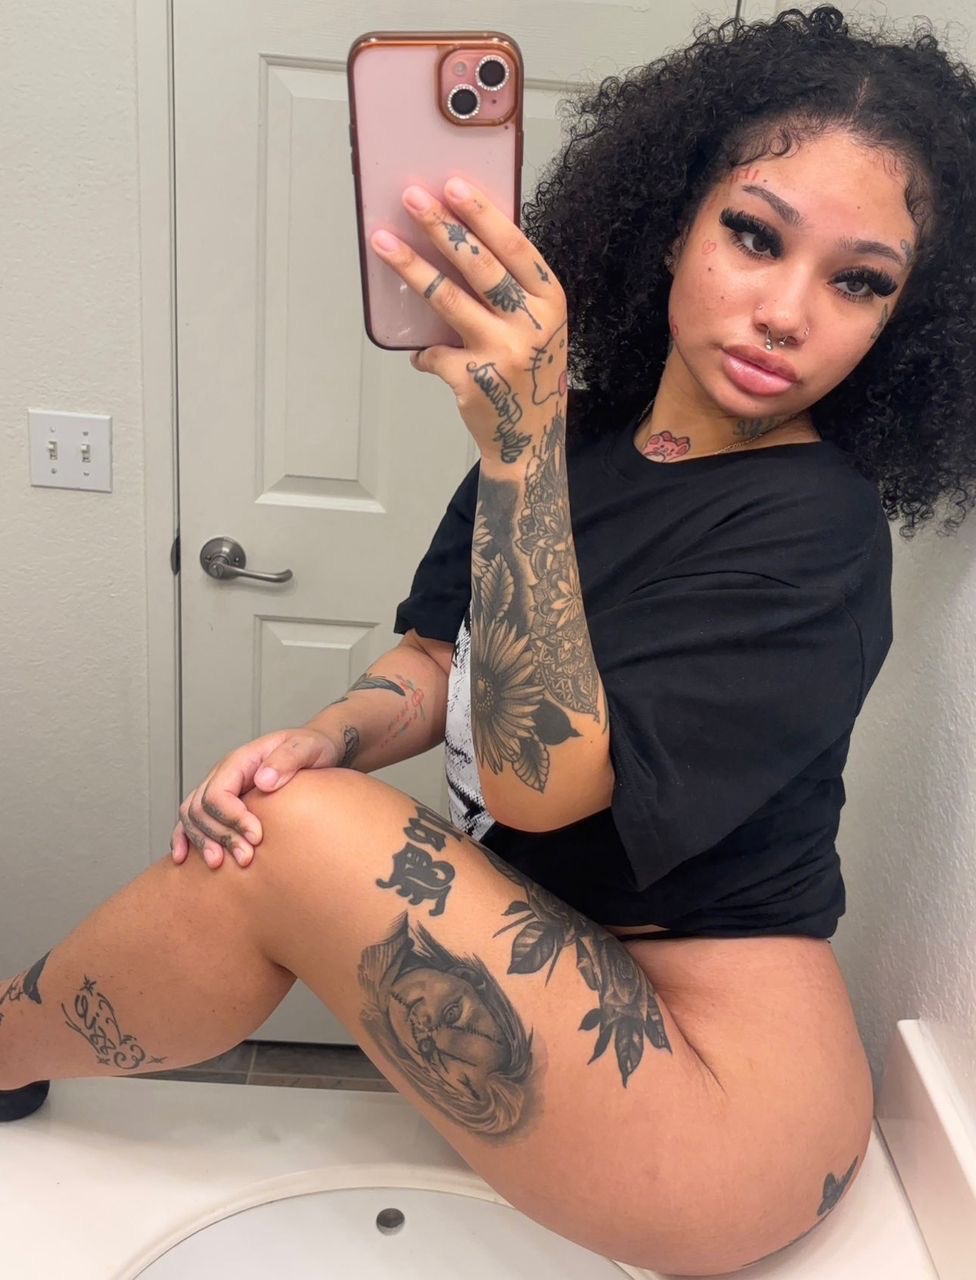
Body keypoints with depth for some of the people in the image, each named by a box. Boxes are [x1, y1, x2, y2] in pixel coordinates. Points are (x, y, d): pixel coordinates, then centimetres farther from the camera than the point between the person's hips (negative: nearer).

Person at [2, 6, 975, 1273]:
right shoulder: (580, 433, 1)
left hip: (725, 1096, -6)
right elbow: (438, 654, 7)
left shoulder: (815, 528, -19)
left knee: (296, 840, -20)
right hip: (561, 973, 7)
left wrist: (523, 447, -33)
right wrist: (327, 738, -13)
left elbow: (533, 774, -25)